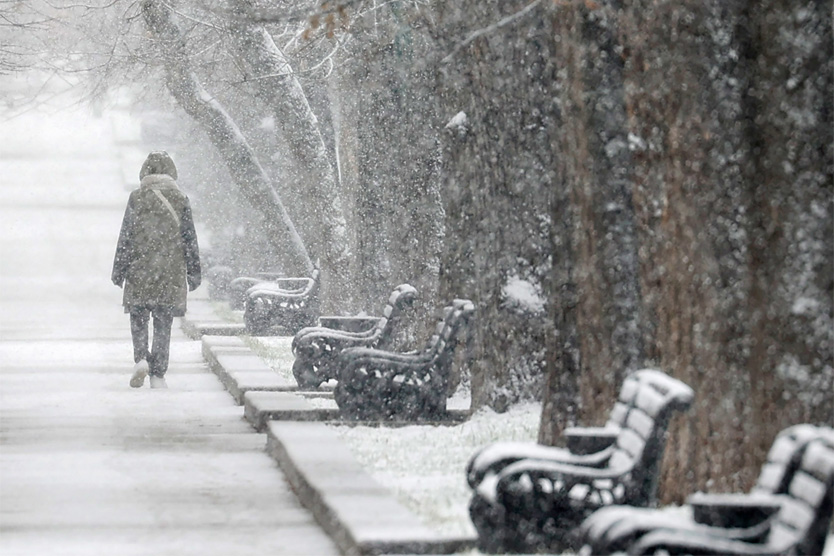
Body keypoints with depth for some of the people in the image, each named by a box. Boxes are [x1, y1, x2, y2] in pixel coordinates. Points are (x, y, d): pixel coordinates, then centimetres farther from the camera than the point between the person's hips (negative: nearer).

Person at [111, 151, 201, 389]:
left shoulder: (137, 198, -4)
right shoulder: (180, 200, 1)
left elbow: (126, 237, -2)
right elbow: (189, 238, 4)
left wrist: (119, 271, 5)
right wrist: (193, 273, 12)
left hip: (140, 271, -1)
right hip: (171, 272, 1)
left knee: (139, 318, 11)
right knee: (163, 324, 6)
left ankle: (141, 358, -12)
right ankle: (158, 374, 3)